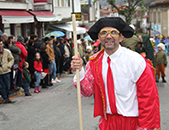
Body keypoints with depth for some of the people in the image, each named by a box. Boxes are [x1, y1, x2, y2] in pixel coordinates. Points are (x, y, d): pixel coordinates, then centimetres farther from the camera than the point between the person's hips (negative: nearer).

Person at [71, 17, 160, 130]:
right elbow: (88, 91, -1)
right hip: (106, 121, 3)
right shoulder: (94, 61, -3)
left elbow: (149, 97, -13)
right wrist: (80, 71, -17)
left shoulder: (136, 60, -16)